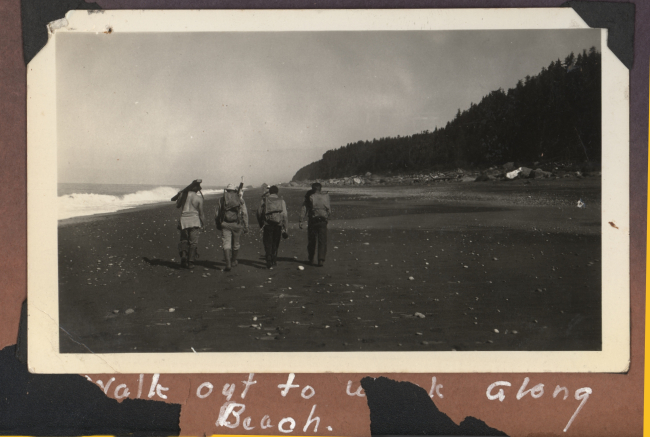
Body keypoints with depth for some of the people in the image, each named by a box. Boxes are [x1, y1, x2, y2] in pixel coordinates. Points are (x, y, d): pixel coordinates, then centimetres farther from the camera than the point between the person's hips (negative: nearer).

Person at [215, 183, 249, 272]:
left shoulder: (221, 200, 8)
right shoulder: (240, 200, 6)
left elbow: (216, 214, 9)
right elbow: (244, 213, 1)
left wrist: (218, 225, 22)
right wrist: (246, 226, 4)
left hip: (225, 225, -1)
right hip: (236, 224, 1)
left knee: (226, 244, -4)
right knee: (235, 244, 18)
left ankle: (228, 264, -20)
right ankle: (233, 261, 34)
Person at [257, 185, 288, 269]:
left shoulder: (264, 200, 3)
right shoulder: (281, 201, 4)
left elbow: (259, 213, 5)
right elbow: (285, 215, 0)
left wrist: (261, 223, 19)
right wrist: (285, 228, 3)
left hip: (268, 225, -2)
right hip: (278, 225, 2)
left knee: (268, 244, 1)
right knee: (275, 243, 18)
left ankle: (269, 263, -8)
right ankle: (274, 260, 25)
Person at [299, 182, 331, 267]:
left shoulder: (310, 197, -1)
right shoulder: (326, 196, 3)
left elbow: (304, 209, -6)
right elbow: (329, 210, 10)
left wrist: (301, 221, -6)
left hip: (312, 221, 0)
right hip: (323, 221, 0)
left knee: (311, 241, 12)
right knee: (322, 241, 1)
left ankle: (311, 259, 20)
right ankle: (321, 260, -11)